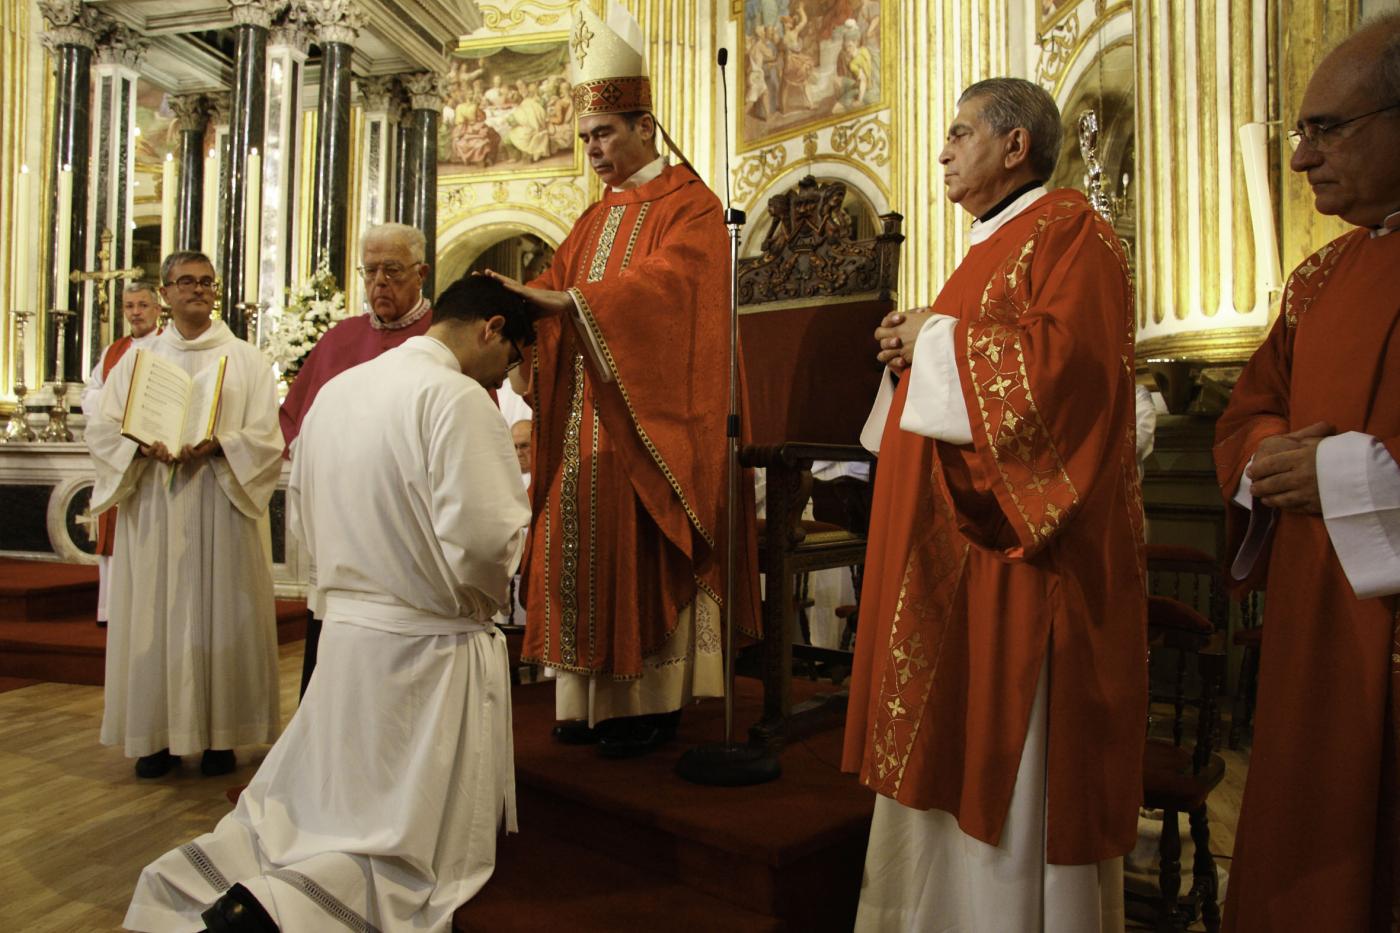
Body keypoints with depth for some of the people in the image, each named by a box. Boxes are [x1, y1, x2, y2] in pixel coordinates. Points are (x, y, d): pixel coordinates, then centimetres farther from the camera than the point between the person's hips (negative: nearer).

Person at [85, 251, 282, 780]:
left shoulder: (245, 359, 5)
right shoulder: (139, 358, 12)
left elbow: (267, 438, -2)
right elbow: (102, 429, 5)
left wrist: (217, 445, -20)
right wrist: (146, 445, -15)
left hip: (223, 508, -2)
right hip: (152, 510, 2)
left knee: (221, 614, 1)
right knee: (155, 617, 3)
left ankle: (220, 734, 11)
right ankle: (160, 734, 14)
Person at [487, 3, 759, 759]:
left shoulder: (689, 206, -3)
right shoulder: (595, 219, 20)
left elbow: (663, 284, -20)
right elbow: (554, 290, 10)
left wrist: (567, 300, -28)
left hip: (648, 418, -7)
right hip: (583, 421, 7)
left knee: (641, 553, -5)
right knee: (582, 547, 6)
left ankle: (651, 699, 6)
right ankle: (592, 695, 15)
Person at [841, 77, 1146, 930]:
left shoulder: (1068, 230, -9)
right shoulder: (994, 245, 21)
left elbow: (1060, 363, -24)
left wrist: (936, 335, -12)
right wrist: (913, 351, 6)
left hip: (1021, 550, -10)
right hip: (961, 543, 10)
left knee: (1017, 767, 0)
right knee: (958, 755, 15)